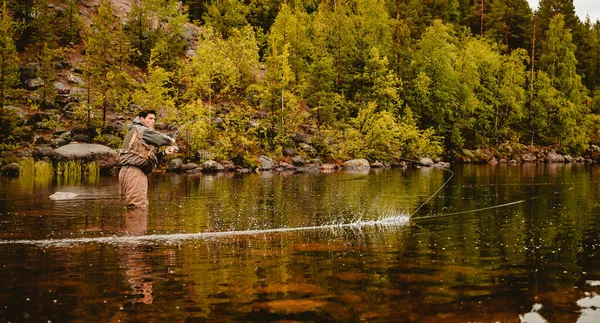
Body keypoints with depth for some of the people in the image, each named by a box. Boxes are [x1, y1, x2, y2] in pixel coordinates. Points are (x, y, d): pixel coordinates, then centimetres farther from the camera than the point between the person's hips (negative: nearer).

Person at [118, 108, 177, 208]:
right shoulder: (142, 130, -3)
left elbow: (149, 157, 23)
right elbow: (161, 138, -7)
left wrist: (164, 152, 12)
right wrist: (171, 141, 15)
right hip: (133, 171, -10)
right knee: (139, 207, -15)